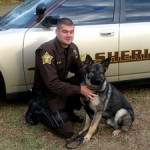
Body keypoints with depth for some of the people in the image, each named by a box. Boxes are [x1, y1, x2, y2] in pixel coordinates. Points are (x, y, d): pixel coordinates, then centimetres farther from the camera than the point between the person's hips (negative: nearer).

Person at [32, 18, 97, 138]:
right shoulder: (46, 51, -27)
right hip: (48, 92, -7)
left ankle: (69, 111, 5)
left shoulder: (73, 48, -3)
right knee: (66, 132, -16)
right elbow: (52, 84, -30)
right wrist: (79, 90, -29)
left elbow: (79, 69, 9)